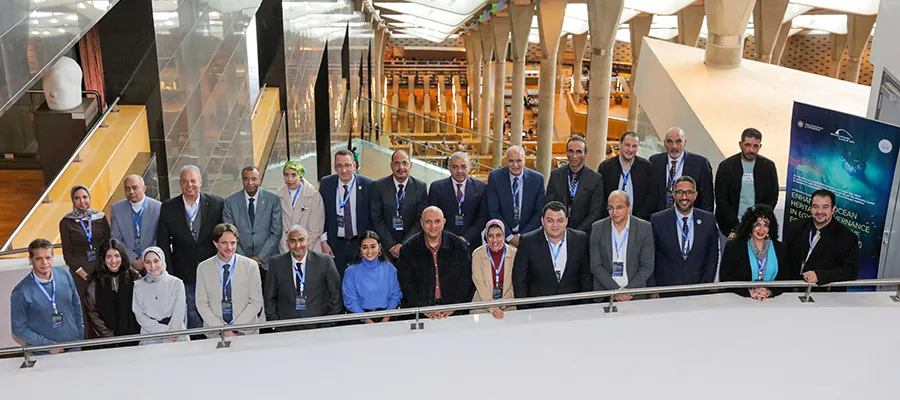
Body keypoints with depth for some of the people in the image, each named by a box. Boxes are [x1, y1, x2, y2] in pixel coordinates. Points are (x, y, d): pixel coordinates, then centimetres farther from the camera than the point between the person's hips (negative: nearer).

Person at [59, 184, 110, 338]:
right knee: (83, 308, -2)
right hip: (79, 270, -2)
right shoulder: (67, 222, 0)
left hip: (101, 266, 2)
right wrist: (79, 270, -9)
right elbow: (67, 252, 1)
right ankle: (86, 341, 6)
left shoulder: (100, 217, 5)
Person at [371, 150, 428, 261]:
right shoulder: (379, 186, -3)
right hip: (384, 246, 0)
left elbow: (420, 220, -3)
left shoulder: (421, 187, -2)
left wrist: (403, 245, -11)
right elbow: (376, 219, -4)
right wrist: (391, 245, -9)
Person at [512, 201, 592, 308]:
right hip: (538, 309, -2)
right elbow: (519, 279, 0)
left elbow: (586, 275, 11)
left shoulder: (580, 239, 2)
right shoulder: (528, 242, -4)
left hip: (571, 307, 2)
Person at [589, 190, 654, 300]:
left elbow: (648, 266, 0)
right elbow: (595, 266, 0)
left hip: (635, 293, 0)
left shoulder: (644, 228, -1)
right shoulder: (598, 228, 1)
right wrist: (616, 290, -10)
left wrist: (628, 290, -10)